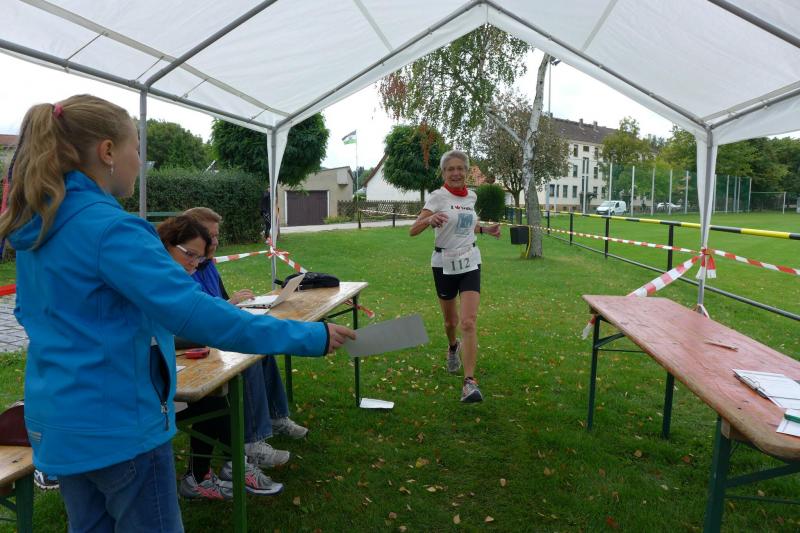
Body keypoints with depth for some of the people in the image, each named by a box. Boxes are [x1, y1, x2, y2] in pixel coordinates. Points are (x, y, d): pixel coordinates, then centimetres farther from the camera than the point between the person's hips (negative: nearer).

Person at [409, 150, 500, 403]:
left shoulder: (471, 197, 6)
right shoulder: (438, 196, -10)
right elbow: (413, 230, -20)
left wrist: (485, 229, 11)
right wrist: (430, 219, -39)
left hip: (470, 263, 2)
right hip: (444, 264, -2)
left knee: (468, 323, -13)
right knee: (451, 321, 15)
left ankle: (469, 382, -12)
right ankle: (453, 348, 50)